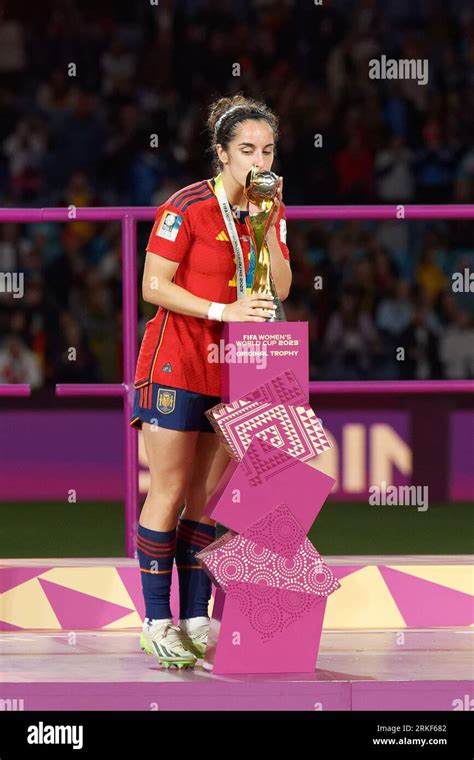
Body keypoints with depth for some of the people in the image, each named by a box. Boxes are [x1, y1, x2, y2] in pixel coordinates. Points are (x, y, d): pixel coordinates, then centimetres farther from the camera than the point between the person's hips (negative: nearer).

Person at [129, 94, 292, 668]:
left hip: (231, 371, 6)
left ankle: (196, 621, 10)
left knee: (208, 496, 7)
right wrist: (223, 310, -19)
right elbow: (154, 285, -13)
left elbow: (279, 289, -1)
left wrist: (269, 224, -13)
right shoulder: (187, 207, -12)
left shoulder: (269, 209, 6)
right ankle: (156, 624, 0)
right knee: (169, 493, -4)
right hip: (176, 363, -6)